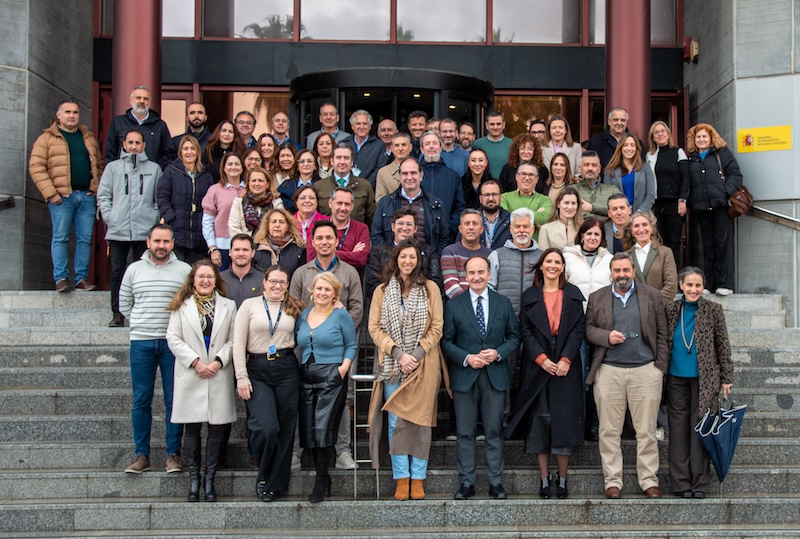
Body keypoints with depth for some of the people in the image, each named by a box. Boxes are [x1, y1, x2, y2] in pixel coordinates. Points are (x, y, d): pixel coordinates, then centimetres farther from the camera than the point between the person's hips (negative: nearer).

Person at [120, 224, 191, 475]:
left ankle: (173, 454, 7)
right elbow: (124, 304, 16)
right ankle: (142, 456, 10)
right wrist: (142, 323, 10)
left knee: (174, 400, 0)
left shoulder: (184, 270, 4)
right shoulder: (134, 269, 10)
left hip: (173, 342, -2)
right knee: (141, 400, 3)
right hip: (141, 342, 2)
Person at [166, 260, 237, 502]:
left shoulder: (228, 306, 10)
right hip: (190, 375, -1)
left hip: (219, 375, 1)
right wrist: (195, 362, -9)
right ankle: (194, 480, 12)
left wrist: (219, 361, -9)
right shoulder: (181, 306, 7)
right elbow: (173, 338, 0)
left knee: (218, 427, 0)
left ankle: (210, 479, 11)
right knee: (192, 427, 2)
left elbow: (233, 340, 6)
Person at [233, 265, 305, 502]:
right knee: (266, 427, -14)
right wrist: (241, 377, -6)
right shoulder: (249, 305, 5)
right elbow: (238, 343, 2)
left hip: (287, 369, 2)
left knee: (285, 429, 3)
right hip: (257, 371, -2)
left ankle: (275, 484, 16)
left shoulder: (294, 308, 12)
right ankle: (264, 474, 14)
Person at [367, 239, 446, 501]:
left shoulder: (430, 289, 5)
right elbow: (374, 327, 2)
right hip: (392, 366, 1)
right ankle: (401, 479, 6)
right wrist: (398, 353, -10)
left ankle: (418, 479, 6)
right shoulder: (382, 291, 8)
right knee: (395, 422, -1)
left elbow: (437, 327, 1)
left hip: (423, 367, -1)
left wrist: (417, 355, -10)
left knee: (420, 421, -1)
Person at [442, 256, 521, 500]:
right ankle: (466, 483, 12)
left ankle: (496, 483, 14)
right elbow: (446, 341, 2)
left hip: (496, 376, 1)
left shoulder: (503, 303, 8)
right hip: (464, 376, -1)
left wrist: (498, 353, -9)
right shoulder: (454, 305, 3)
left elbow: (514, 337, 9)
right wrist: (467, 358, -13)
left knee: (494, 432, 5)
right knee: (465, 433, 4)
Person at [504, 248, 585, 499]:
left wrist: (566, 359, -10)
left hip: (566, 367, 0)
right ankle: (544, 480, 8)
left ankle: (562, 479, 7)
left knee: (565, 420, -3)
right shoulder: (530, 296, 9)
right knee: (540, 421, 0)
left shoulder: (573, 294, 9)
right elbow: (525, 330, 3)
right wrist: (541, 359, -11)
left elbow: (579, 328, 2)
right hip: (537, 367, 0)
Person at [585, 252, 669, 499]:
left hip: (645, 371, 0)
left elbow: (661, 334, 8)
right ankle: (612, 481, 9)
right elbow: (588, 328, 11)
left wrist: (660, 367, 2)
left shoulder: (652, 296, 9)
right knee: (609, 431, 2)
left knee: (646, 430, 3)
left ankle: (649, 481, 12)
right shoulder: (597, 298, 11)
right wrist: (607, 336, -9)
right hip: (608, 372, 1)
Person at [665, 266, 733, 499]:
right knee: (678, 428, 4)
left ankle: (699, 482, 9)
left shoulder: (713, 310, -2)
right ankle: (681, 482, 11)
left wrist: (726, 378, 1)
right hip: (676, 378, 2)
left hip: (704, 378, -2)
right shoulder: (671, 309, 3)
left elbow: (723, 346, 2)